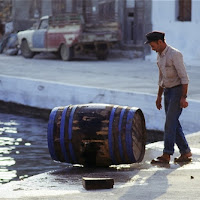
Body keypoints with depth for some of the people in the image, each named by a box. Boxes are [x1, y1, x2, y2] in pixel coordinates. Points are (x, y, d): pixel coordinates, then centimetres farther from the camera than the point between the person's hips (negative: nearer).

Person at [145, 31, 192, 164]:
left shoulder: (175, 54, -18)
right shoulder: (160, 55, 10)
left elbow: (184, 77, -20)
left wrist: (183, 98, -24)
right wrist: (159, 97, 19)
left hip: (178, 91, -9)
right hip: (168, 92, 9)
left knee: (170, 123, -11)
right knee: (173, 124, 7)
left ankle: (166, 155, -10)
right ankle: (186, 153, 13)